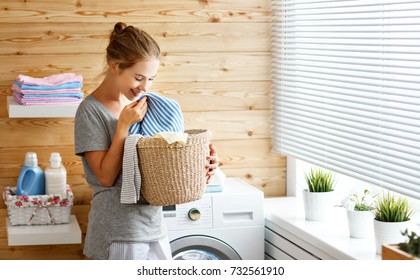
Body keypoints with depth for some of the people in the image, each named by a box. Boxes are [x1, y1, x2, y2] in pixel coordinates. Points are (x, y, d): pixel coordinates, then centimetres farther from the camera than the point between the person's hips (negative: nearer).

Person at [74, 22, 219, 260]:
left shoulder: (143, 104, 8)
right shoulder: (91, 110, -11)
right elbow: (106, 177, -15)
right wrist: (124, 125, -19)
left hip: (154, 224, 7)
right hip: (118, 232, -6)